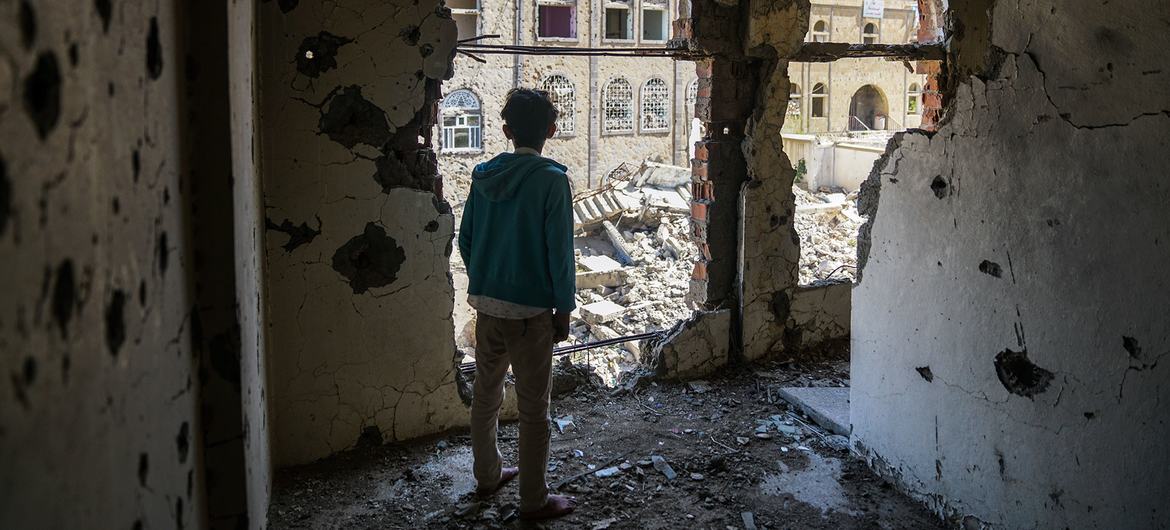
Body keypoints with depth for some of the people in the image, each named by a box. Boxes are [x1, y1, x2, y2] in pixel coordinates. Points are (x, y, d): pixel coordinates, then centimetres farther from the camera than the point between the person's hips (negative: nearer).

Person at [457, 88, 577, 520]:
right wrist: (564, 309, -4)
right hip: (530, 310, -6)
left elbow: (465, 240, 9)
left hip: (486, 304, 6)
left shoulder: (484, 176, 2)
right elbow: (560, 250, -14)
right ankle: (534, 501, 14)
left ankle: (487, 476, 35)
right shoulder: (551, 180, -14)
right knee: (533, 410, 5)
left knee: (486, 395, 19)